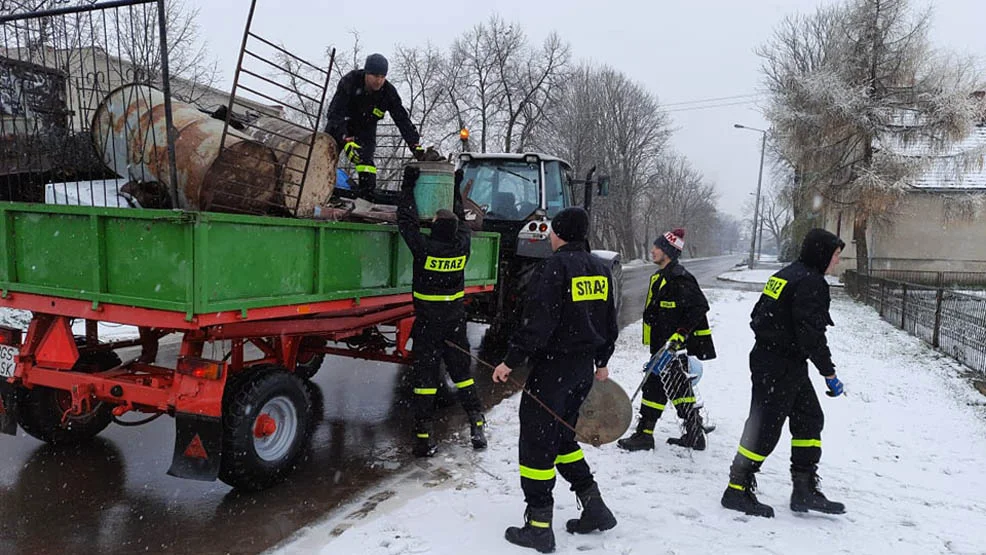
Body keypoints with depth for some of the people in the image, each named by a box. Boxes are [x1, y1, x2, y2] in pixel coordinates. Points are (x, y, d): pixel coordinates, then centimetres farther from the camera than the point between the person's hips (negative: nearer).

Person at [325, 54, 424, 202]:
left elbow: (403, 120, -21)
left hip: (366, 129, 1)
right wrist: (346, 141, -47)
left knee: (366, 160, -19)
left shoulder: (389, 92, -22)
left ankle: (366, 198, -17)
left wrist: (416, 145, -33)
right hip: (340, 126, -1)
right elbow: (335, 113, -34)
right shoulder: (349, 82, -30)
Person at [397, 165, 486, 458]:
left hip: (427, 325, -3)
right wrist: (456, 188, 23)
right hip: (456, 322, 4)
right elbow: (462, 220, 13)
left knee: (425, 376, 3)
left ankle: (424, 433, 5)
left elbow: (406, 220, -5)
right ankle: (477, 422, 16)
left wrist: (409, 185, 3)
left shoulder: (424, 247, -18)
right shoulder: (462, 245, -8)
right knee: (461, 371, 15)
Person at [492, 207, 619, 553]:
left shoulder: (557, 266, -15)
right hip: (585, 368, 8)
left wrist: (511, 361, -15)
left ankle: (539, 527, 8)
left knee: (537, 441, 2)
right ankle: (595, 510, 22)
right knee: (562, 437, 21)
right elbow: (610, 322, 16)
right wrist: (602, 362, 27)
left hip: (553, 366, -8)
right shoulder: (600, 269, 9)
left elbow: (538, 322, -21)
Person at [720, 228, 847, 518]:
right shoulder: (811, 282, -16)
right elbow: (811, 333, -22)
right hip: (782, 368, -10)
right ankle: (738, 490, 7)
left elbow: (758, 315, 17)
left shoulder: (784, 275, 13)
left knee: (810, 419, 15)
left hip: (766, 358, 10)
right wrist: (829, 373, -16)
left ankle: (805, 491, 20)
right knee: (765, 427, -3)